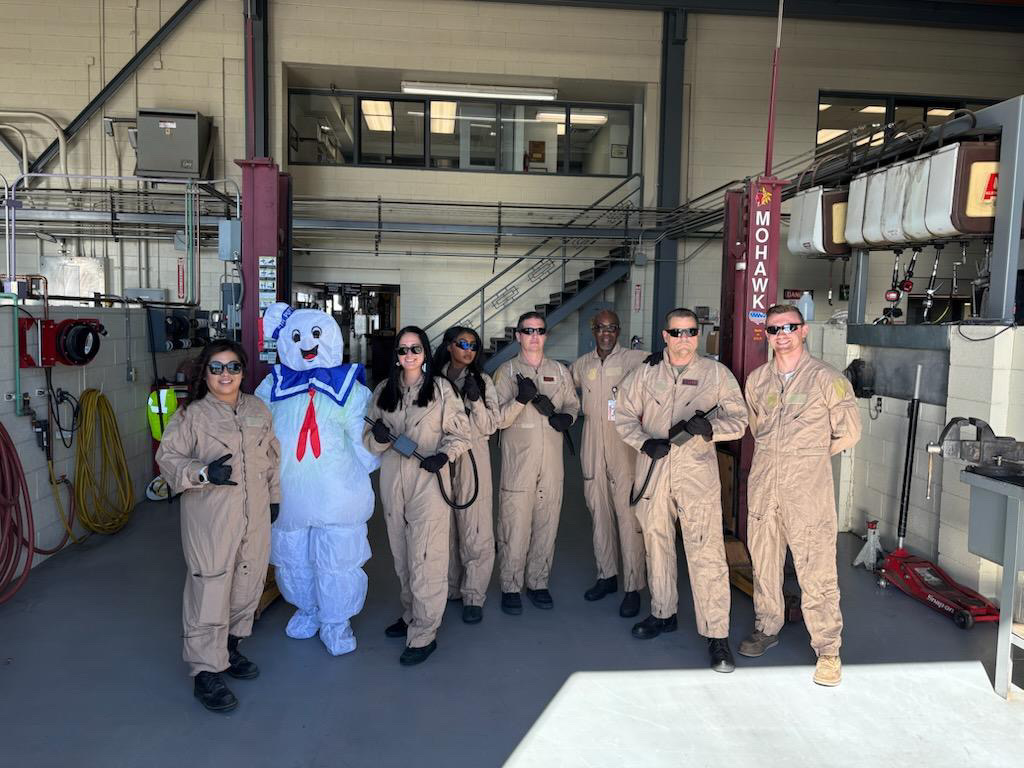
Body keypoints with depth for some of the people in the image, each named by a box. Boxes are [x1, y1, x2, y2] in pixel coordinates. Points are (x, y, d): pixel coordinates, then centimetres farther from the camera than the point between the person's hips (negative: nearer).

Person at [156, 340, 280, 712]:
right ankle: (206, 672, 9)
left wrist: (274, 496, 17)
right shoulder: (191, 415, -7)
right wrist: (203, 472, -22)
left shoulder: (258, 409, 8)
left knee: (247, 584, 15)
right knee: (209, 591, -4)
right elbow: (168, 458, -6)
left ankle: (229, 649, 36)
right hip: (210, 519, -5)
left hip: (255, 517, 6)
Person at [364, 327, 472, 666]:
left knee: (425, 561, -5)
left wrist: (444, 455, -19)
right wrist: (378, 437, -12)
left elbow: (460, 432, -1)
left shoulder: (441, 388, -2)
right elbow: (369, 440, 11)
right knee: (402, 558, 16)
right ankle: (410, 615, 35)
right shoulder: (383, 390, 9)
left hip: (429, 484, -4)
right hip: (392, 484, 5)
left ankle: (423, 635, 6)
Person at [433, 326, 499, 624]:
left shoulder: (482, 382, 3)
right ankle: (449, 588, 27)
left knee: (475, 533, -2)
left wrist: (475, 400, -15)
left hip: (472, 463, -2)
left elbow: (490, 427, -1)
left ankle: (473, 596, 10)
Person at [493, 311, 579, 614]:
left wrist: (566, 417, -4)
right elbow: (498, 419, -7)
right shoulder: (506, 372, 0)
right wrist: (521, 398, -23)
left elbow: (573, 404, 19)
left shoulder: (560, 371, 11)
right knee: (515, 528, -1)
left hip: (552, 464, 4)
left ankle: (538, 582, 25)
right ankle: (511, 587, 14)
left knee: (546, 526, 11)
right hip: (518, 464, -3)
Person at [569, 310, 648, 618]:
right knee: (599, 512, 13)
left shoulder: (633, 359, -3)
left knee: (628, 515, -6)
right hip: (593, 445, 5)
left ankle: (633, 588, 2)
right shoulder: (582, 364, 11)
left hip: (625, 442, -5)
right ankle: (606, 575, 27)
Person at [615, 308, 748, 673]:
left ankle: (717, 635, 2)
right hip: (653, 469, 3)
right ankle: (663, 614, 33)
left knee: (706, 553, -7)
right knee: (656, 544, 15)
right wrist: (645, 442, -11)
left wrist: (709, 427, -18)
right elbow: (624, 416, 8)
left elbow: (738, 420, 2)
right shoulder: (645, 374, 7)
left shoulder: (716, 373, 2)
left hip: (697, 472, -3)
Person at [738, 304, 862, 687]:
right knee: (763, 563, 15)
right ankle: (767, 628, 33)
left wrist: (809, 455, 9)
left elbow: (848, 433, 2)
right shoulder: (756, 379, 10)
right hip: (763, 487, 5)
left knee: (816, 573, -3)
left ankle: (828, 650, 10)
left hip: (808, 491, -5)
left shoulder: (827, 378, -5)